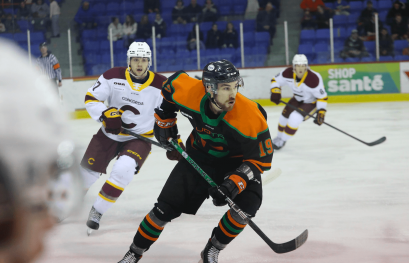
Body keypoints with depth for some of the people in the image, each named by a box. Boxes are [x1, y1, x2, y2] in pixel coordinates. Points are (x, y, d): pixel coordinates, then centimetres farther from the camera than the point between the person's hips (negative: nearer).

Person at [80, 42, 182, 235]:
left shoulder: (160, 86, -12)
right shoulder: (114, 77, -13)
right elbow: (91, 98, -10)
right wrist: (106, 114, -26)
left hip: (139, 138, -2)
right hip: (109, 134, 2)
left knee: (123, 170, -27)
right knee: (87, 170, 7)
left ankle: (97, 211, -12)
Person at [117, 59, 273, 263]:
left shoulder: (251, 117, -34)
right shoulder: (188, 92, -28)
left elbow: (261, 158, -23)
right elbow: (174, 81, -2)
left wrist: (236, 182, -35)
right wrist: (164, 119, 5)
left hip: (236, 160, -2)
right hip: (199, 155, 2)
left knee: (246, 205, -25)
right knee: (165, 208, -2)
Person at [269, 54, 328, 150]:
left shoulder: (313, 79, -38)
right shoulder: (288, 73, -25)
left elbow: (322, 97, -27)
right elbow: (276, 80, -7)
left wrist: (321, 112, -30)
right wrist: (275, 92, -24)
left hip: (311, 102, -6)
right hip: (298, 98, 6)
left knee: (295, 118, -21)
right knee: (285, 116, 10)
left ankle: (282, 141, 2)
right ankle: (279, 137, 40)